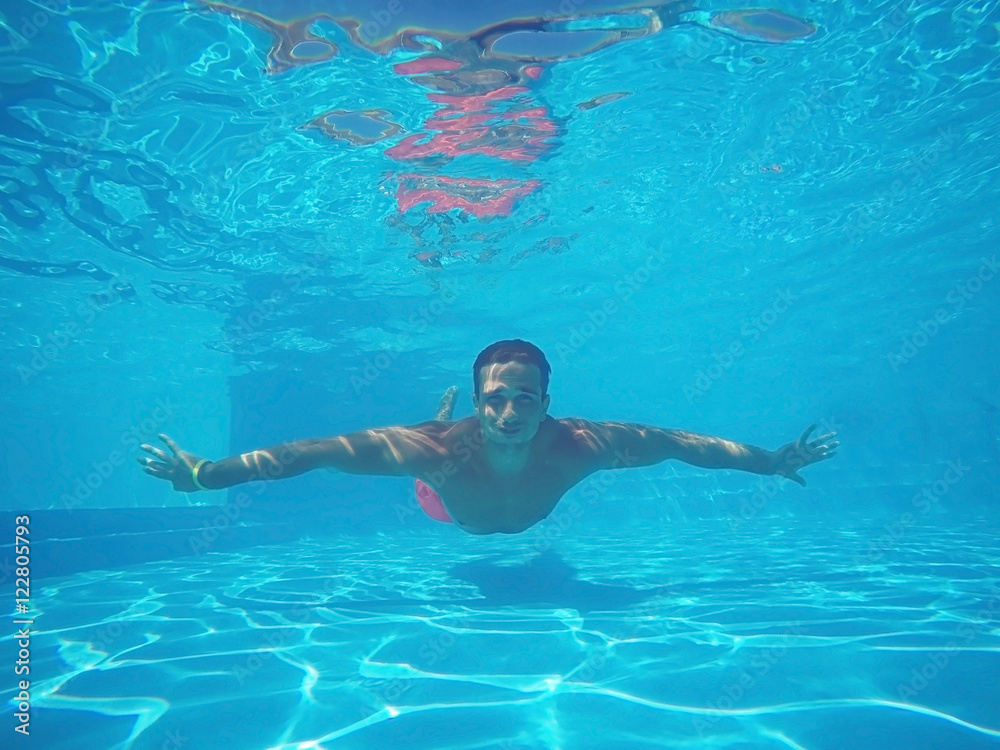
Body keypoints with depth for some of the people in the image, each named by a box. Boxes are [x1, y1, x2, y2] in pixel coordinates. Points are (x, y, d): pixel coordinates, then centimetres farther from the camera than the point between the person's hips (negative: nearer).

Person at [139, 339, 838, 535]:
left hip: (533, 516, 2)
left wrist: (772, 461, -25)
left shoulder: (576, 444, -46)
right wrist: (208, 473, -49)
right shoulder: (442, 449, -50)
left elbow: (676, 441, -34)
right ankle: (442, 413, 57)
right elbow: (322, 450, -47)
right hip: (455, 506, -1)